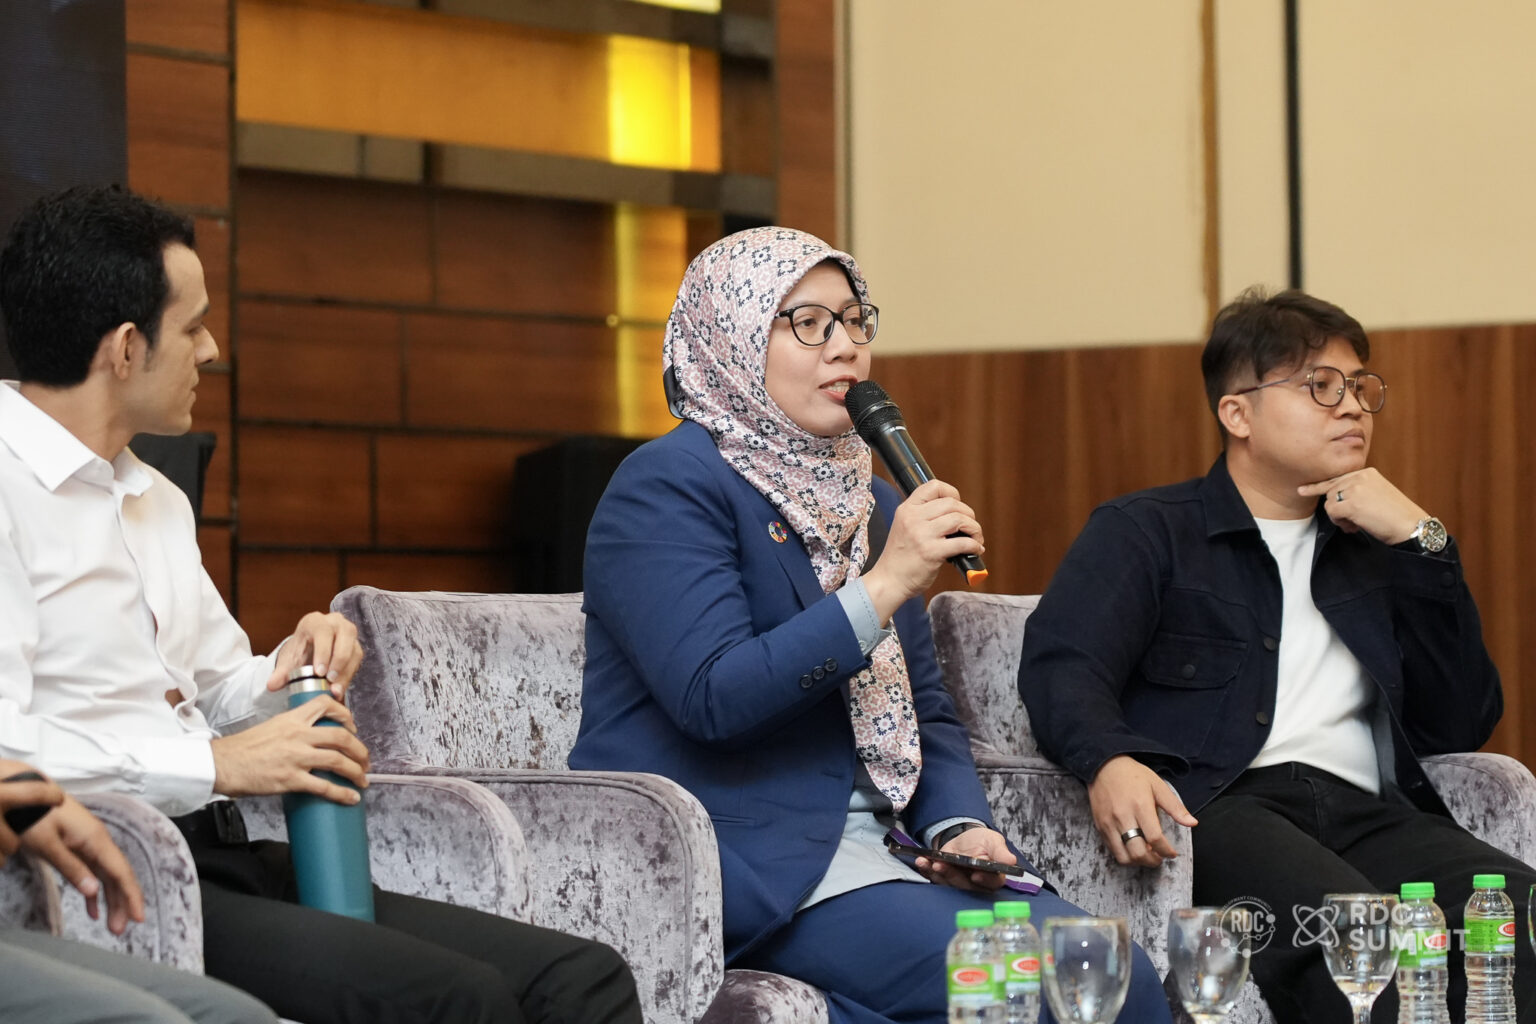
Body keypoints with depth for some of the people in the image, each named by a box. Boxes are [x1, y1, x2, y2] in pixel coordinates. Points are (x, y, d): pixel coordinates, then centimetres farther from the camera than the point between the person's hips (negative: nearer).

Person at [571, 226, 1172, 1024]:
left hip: (870, 841, 8)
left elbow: (926, 710, 19)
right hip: (746, 864, -8)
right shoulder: (668, 486, -7)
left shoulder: (864, 500, 19)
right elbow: (712, 698, -19)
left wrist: (959, 825, -1)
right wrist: (883, 589, -21)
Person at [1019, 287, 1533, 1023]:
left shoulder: (1372, 552, 30)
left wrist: (1423, 544, 12)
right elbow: (1061, 666, -2)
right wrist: (1109, 763, -25)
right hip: (1217, 802, -4)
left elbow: (1460, 727, 19)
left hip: (1364, 811, 4)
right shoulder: (1145, 533, 17)